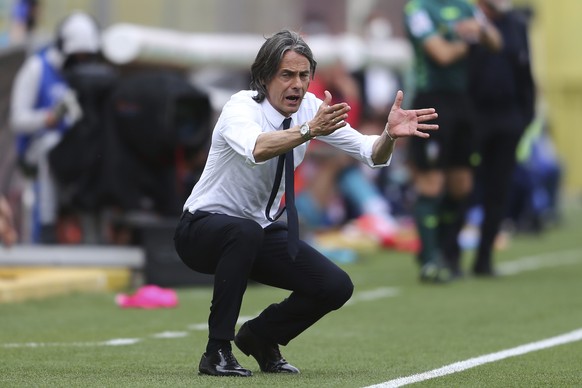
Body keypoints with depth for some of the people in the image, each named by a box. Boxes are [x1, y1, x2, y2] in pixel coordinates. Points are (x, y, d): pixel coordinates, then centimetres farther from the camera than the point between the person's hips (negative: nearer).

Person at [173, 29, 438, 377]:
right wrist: (310, 130, -62)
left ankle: (260, 336, 17)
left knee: (336, 287, -10)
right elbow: (256, 149, -48)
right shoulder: (242, 107, -25)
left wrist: (390, 135, -35)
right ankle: (217, 351, -27)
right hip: (203, 229, -6)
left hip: (260, 231, 6)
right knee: (246, 231, -39)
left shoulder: (310, 107, -8)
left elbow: (370, 153, -14)